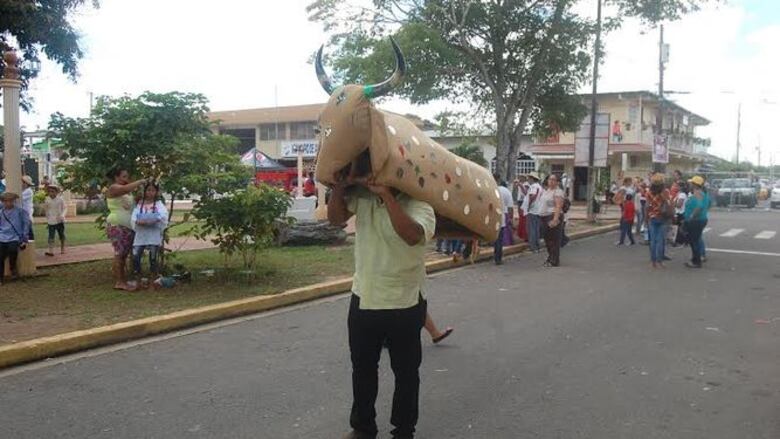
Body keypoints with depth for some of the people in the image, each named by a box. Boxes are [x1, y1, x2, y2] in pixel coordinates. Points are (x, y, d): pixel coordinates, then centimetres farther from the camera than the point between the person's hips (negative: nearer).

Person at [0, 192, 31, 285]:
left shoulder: (20, 212, 5)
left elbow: (27, 224, 3)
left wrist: (25, 240, -2)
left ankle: (13, 267, -4)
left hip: (15, 238, -3)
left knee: (12, 248, -33)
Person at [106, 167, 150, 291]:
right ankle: (118, 282, -5)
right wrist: (140, 181, -18)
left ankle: (123, 280, 10)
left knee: (124, 254, 7)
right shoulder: (113, 188, -7)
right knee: (119, 253, -8)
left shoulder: (128, 191, 20)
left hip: (128, 227, 8)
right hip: (117, 226, -8)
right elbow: (126, 188, -26)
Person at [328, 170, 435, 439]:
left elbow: (413, 235, -37)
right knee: (362, 369, 19)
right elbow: (336, 219, -8)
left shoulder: (418, 205, -18)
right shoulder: (362, 196, -4)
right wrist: (339, 187, -24)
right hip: (363, 300, 5)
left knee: (405, 372, 12)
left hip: (404, 305, -4)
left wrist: (386, 195, -38)